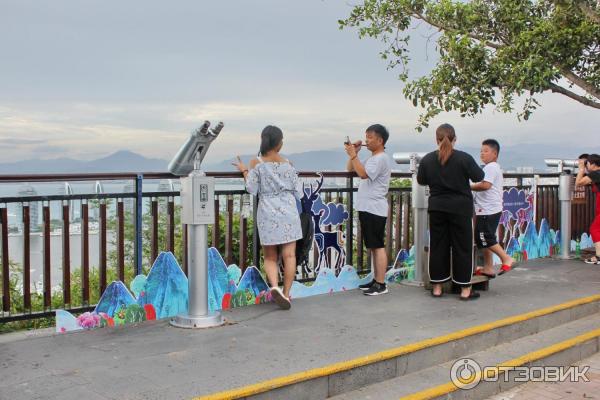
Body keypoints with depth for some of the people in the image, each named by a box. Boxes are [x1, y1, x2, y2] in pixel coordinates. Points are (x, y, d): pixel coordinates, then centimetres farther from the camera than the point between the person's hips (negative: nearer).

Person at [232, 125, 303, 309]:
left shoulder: (256, 163, -3)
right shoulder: (288, 164, 2)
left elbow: (252, 189, -2)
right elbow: (298, 193, 5)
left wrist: (244, 171, 11)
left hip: (267, 213, 0)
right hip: (288, 212, 0)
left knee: (270, 257, 9)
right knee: (289, 255, 4)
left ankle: (274, 286, -15)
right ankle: (286, 293, 4)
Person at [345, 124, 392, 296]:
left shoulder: (381, 159, -12)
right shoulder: (372, 158, 19)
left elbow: (363, 174, -25)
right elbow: (350, 169, 22)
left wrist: (353, 154, -20)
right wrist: (354, 153, 7)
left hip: (375, 209, -10)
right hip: (367, 208, 10)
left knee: (378, 246, -8)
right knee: (373, 246, 13)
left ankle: (381, 284, -6)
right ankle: (376, 280, 20)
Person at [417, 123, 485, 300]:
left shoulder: (427, 159, -3)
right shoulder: (464, 158, -12)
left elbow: (421, 180, 10)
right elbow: (478, 177, -1)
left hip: (437, 208, 3)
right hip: (461, 207, -3)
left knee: (437, 246, 10)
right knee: (462, 247, 5)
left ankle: (437, 287, 15)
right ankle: (465, 289, 8)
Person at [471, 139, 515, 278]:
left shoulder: (490, 167, -12)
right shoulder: (496, 168, 22)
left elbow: (485, 185, -27)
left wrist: (469, 187, -15)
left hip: (488, 210, -11)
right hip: (490, 210, 11)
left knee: (486, 239, -9)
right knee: (484, 240, 13)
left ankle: (506, 258, -4)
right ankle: (488, 268, 16)